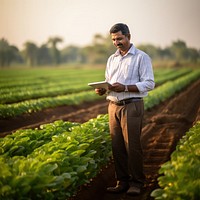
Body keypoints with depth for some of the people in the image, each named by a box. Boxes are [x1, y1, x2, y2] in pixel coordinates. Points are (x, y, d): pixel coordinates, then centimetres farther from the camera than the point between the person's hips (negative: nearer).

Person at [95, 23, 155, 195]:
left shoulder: (142, 57, -2)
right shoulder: (112, 59, 17)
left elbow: (149, 84, -8)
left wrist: (125, 88, -18)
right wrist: (102, 90, -2)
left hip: (132, 106, -6)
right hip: (114, 106, 6)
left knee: (132, 146, -6)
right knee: (117, 146, 5)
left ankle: (137, 183, 4)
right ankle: (122, 182, 13)